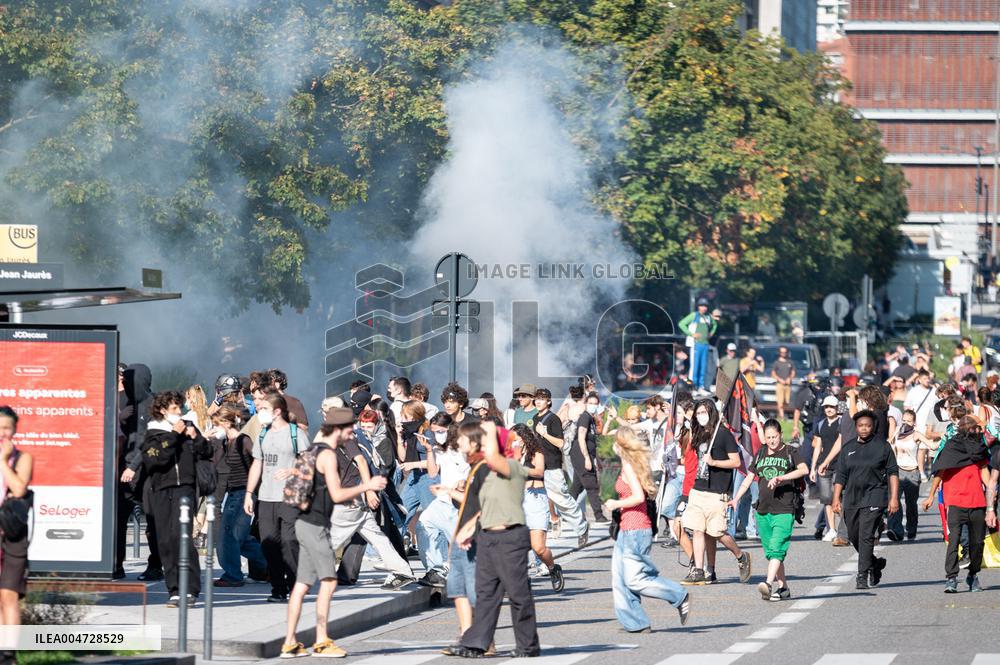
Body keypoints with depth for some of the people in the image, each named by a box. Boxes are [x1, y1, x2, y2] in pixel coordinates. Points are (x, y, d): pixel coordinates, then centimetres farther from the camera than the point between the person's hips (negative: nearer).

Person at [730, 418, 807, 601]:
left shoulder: (790, 452, 2)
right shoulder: (761, 454, 15)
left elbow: (804, 469, -14)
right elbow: (749, 479, 20)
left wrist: (781, 478, -22)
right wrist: (736, 499, 9)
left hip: (784, 510, -6)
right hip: (763, 509, 6)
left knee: (776, 547, -19)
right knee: (770, 551, 8)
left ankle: (769, 583, -30)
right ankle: (782, 587, 17)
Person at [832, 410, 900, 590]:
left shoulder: (882, 446, 0)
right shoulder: (848, 448, 10)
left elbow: (893, 473, 0)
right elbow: (841, 475, 12)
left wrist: (894, 498, -6)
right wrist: (836, 498, 5)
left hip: (874, 498, -5)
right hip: (852, 499, 5)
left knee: (866, 537, -13)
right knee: (854, 537, 12)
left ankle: (863, 577, -12)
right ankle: (875, 564, 35)